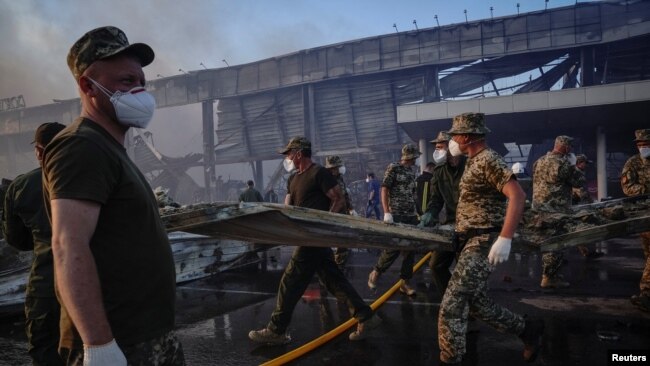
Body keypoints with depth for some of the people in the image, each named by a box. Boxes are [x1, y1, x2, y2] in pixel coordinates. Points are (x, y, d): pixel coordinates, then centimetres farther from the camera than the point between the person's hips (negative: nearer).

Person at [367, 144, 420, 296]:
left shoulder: (411, 171, 14)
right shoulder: (393, 167, -5)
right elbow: (384, 189, -10)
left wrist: (417, 212, 14)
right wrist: (386, 212, -18)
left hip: (411, 216, 7)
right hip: (396, 215, -7)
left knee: (410, 249, 5)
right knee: (393, 248, -8)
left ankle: (404, 283, 14)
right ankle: (375, 273, 13)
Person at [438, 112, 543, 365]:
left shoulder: (488, 160, -15)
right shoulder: (473, 161, 14)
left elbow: (517, 196, -26)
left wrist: (505, 239, -31)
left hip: (483, 243, -10)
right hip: (473, 241, 10)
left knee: (451, 307, -11)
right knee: (475, 302, 19)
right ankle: (528, 329, 32)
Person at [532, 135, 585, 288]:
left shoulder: (539, 161, 10)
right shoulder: (562, 163, -16)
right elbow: (579, 181, -9)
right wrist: (573, 165, 4)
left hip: (539, 207, 9)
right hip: (555, 210, -9)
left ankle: (549, 273, 30)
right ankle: (549, 277, 3)